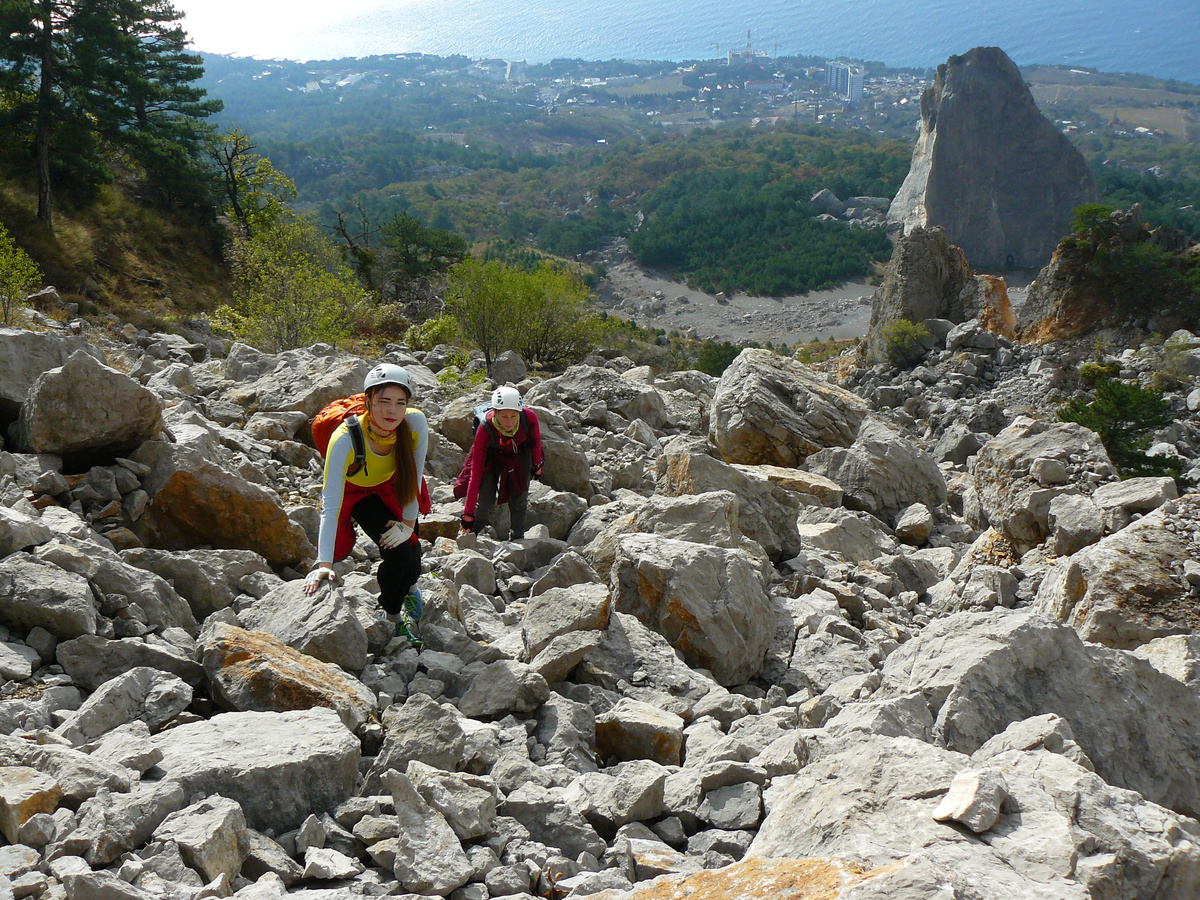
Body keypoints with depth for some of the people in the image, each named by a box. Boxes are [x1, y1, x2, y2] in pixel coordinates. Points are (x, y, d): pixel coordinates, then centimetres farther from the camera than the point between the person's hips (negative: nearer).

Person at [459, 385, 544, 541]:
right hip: (492, 456, -2)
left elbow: (535, 440, -8)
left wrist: (537, 464, 8)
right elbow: (476, 472, -36)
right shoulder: (485, 429, -39)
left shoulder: (529, 418, -35)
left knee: (519, 499, 0)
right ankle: (471, 533, 20)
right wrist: (468, 513, -35)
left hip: (520, 455, 2)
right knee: (486, 502, -8)